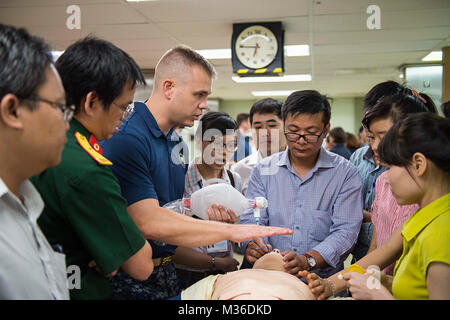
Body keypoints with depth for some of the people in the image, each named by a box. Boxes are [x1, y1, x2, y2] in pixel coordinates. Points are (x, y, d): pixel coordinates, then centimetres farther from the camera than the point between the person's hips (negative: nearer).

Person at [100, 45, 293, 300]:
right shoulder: (126, 138, -19)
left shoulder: (177, 142, 10)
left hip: (167, 274, 8)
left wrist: (205, 213, -3)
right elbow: (149, 223, -26)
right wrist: (230, 231, -23)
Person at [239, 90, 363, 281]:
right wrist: (251, 244, -19)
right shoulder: (263, 170, 10)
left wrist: (307, 260, -21)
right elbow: (251, 220, 5)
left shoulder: (345, 173, 4)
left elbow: (345, 230, -5)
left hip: (324, 280, -1)